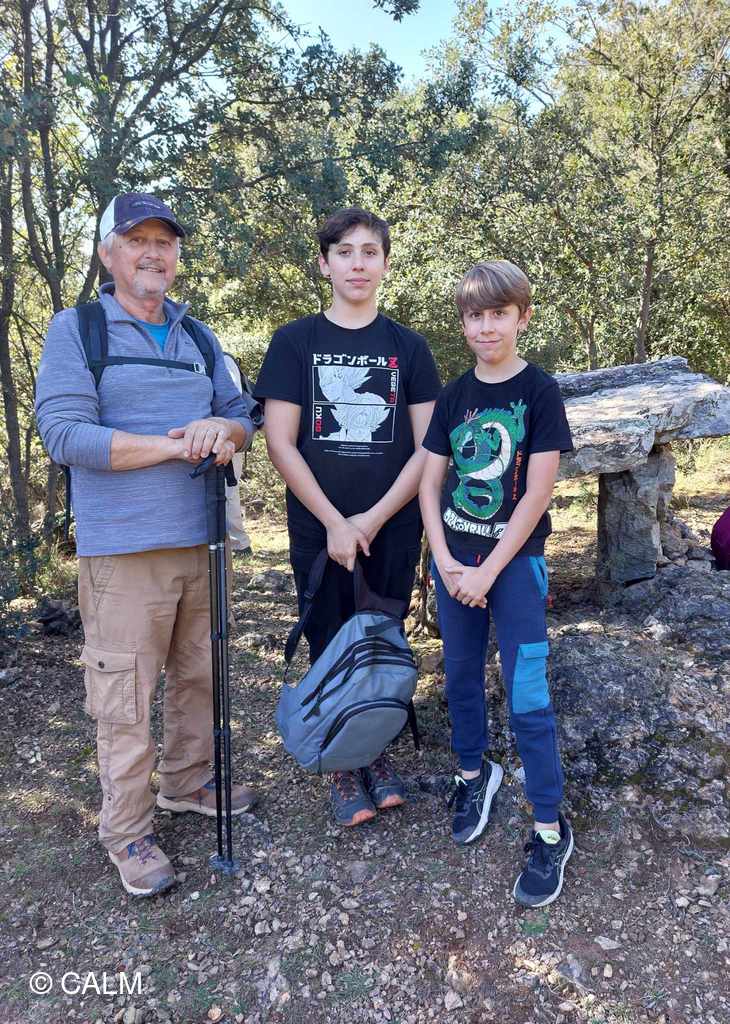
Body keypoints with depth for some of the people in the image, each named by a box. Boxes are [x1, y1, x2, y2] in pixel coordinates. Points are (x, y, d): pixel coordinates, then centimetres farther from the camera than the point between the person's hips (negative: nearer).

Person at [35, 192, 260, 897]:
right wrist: (173, 446, -17)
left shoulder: (198, 336, 15)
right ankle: (126, 832, 18)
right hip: (123, 548, -5)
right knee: (124, 698, 0)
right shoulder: (76, 329, -2)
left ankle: (187, 782, 37)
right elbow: (63, 433, -13)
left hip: (201, 541, 6)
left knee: (199, 677, 16)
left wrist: (222, 428, -12)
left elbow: (243, 418, 13)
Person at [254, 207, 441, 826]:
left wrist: (374, 518, -10)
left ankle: (379, 755, 32)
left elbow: (427, 446, 0)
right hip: (320, 531, -1)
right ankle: (343, 769, 25)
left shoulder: (409, 347, 5)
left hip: (393, 531, 1)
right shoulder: (294, 342, 1)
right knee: (330, 651, 8)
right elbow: (281, 443, -5)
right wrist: (334, 522, -11)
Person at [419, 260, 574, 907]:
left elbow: (537, 493, -11)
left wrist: (487, 571, -13)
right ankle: (475, 774, 39)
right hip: (453, 560, 5)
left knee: (527, 697, -4)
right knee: (462, 677, 16)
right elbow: (430, 483, 5)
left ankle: (550, 829, 10)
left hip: (515, 561, -4)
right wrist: (446, 562, -7)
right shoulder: (454, 396, 6)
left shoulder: (539, 391, -6)